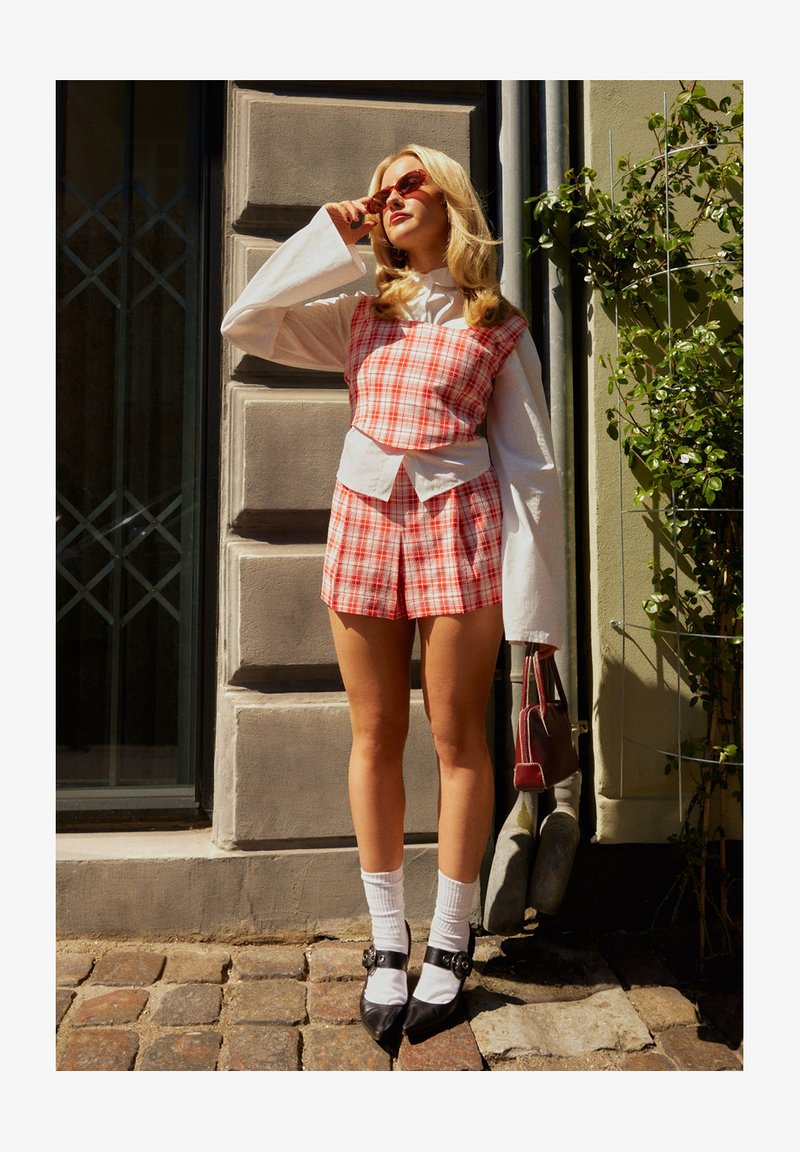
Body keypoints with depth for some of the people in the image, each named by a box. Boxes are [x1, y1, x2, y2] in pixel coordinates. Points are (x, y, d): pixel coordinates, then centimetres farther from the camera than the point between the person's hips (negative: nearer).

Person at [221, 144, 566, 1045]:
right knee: (375, 737, 5)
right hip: (365, 522, 3)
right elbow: (244, 324, 11)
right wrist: (329, 240, 8)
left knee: (455, 737, 2)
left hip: (458, 526, -3)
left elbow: (529, 466, 3)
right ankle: (387, 942, 19)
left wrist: (533, 600, -3)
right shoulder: (360, 317, 18)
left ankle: (449, 943, 17)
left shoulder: (497, 329, 7)